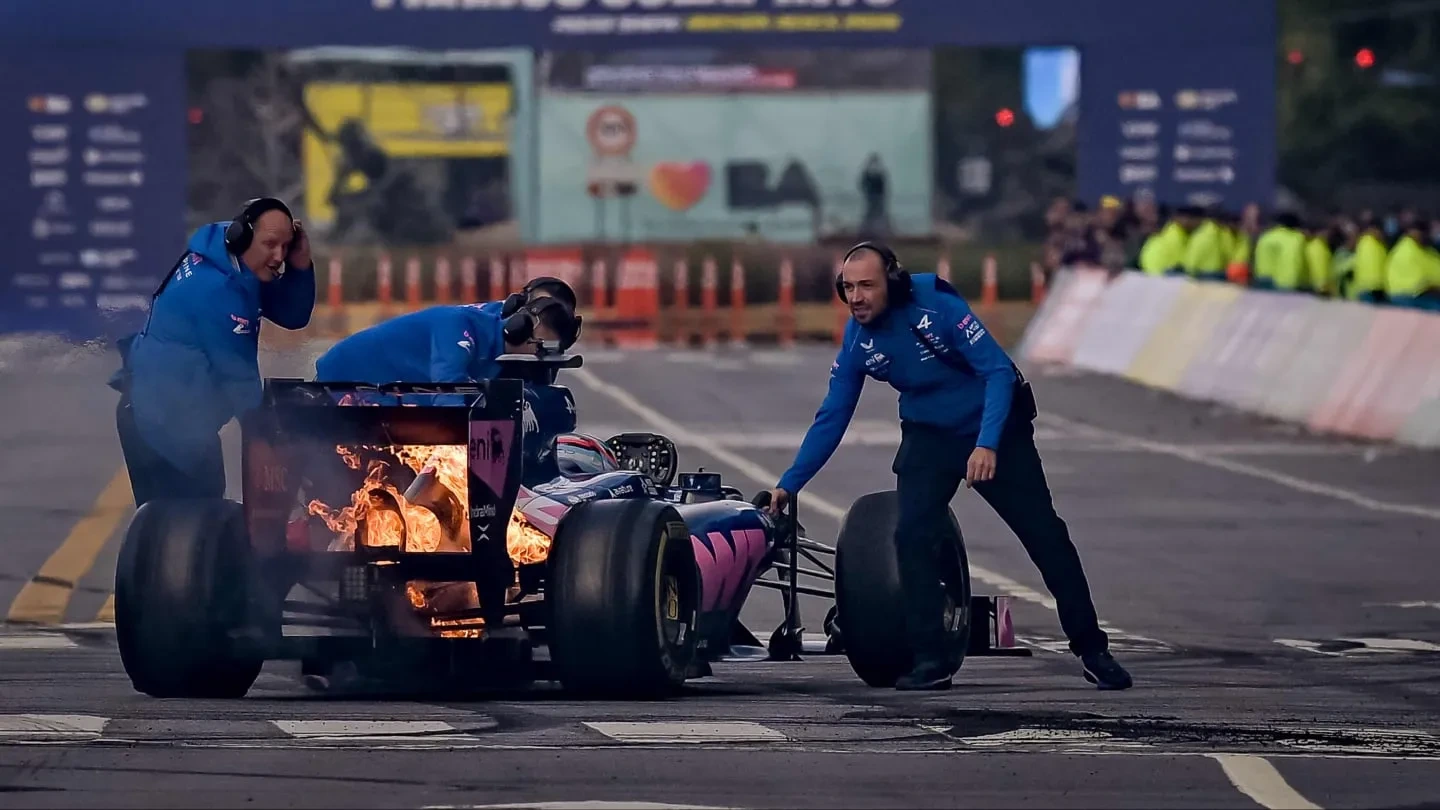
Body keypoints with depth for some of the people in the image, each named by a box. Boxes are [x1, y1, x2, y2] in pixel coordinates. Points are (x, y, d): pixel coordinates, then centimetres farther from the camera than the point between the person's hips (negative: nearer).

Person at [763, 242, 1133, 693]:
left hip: (995, 427, -3)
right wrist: (790, 484, -6)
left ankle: (1091, 649, 9)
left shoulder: (937, 306, -26)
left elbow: (998, 372, -26)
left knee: (1044, 533, -2)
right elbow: (831, 419, -3)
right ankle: (929, 661, -12)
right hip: (929, 434, 3)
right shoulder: (856, 340, -12)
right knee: (913, 534, -17)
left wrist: (987, 445, -37)